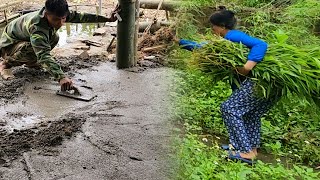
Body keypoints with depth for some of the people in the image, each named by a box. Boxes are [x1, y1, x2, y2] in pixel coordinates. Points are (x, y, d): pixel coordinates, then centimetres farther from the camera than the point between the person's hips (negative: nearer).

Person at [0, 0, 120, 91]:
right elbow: (44, 55, -53)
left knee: (54, 38, -10)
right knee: (32, 51, -37)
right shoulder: (37, 27, -42)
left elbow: (80, 17, -9)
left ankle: (30, 62, 11)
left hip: (26, 39, 8)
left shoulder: (59, 15, -20)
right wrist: (61, 77, -65)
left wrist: (107, 19, -9)